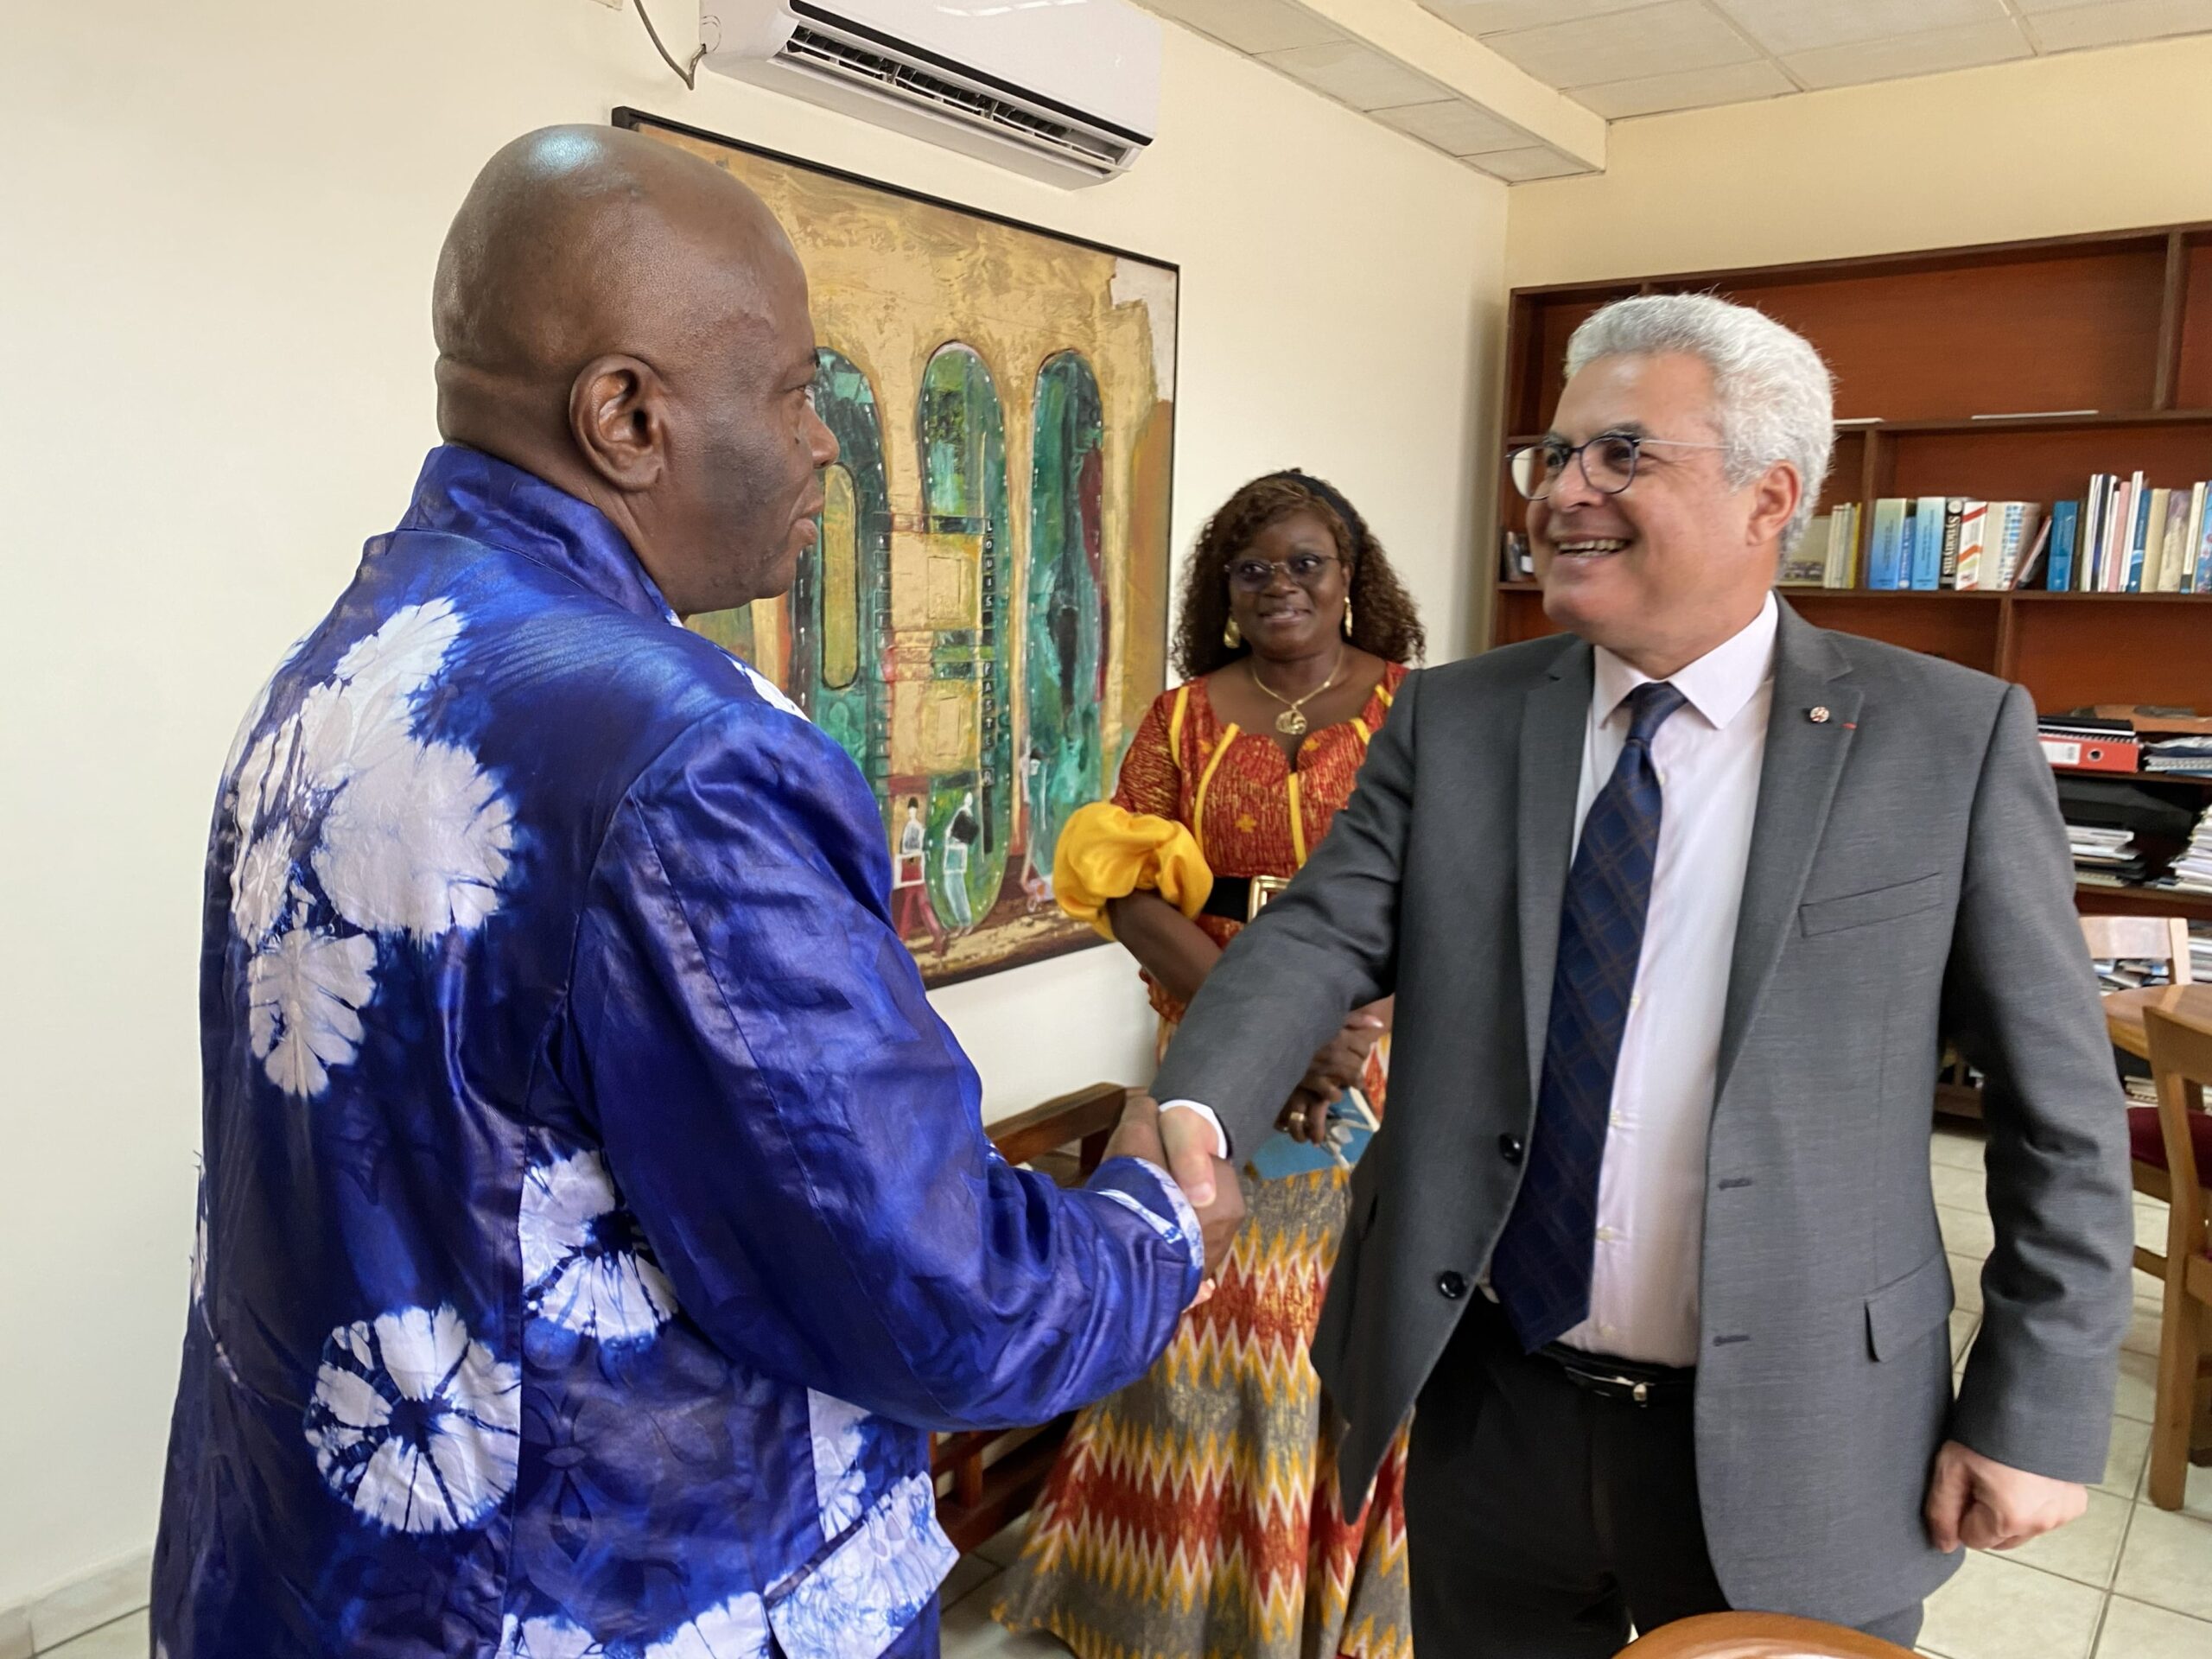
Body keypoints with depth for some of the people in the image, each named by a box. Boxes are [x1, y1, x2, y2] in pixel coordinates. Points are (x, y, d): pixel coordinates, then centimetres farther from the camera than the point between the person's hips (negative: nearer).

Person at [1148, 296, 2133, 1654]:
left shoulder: (1953, 741, -7)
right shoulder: (1453, 722, -1)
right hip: (1490, 1420, 2)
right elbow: (1320, 940, -10)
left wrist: (2039, 1417, -3)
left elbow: (2060, 1105, -3)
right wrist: (1191, 1115, -29)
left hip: (1792, 1447, -1)